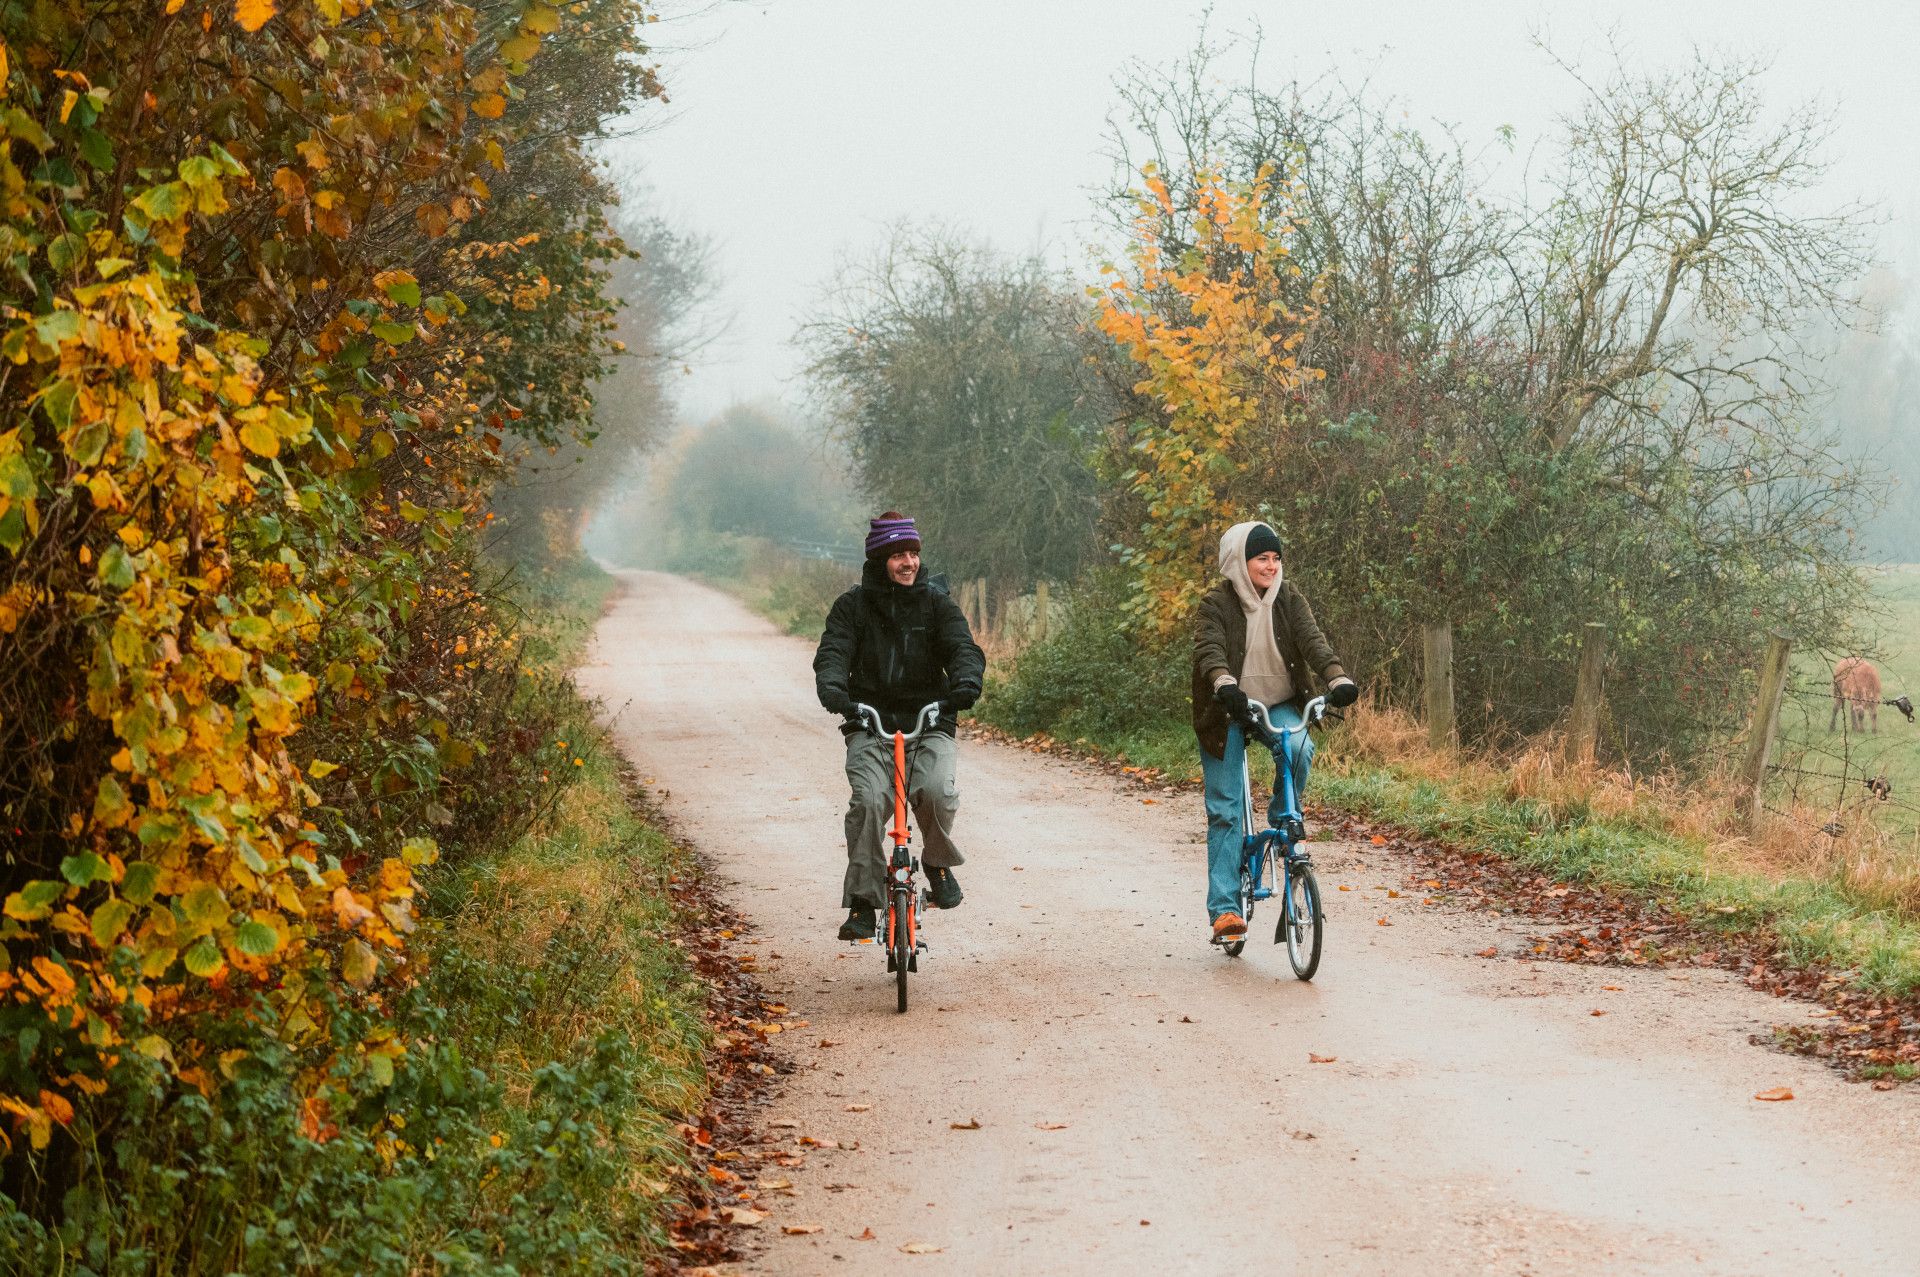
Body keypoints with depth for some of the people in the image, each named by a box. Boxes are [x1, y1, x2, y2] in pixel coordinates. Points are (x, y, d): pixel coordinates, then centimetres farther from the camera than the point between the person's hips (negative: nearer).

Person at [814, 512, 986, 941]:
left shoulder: (936, 603, 5)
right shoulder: (853, 605, 5)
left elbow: (964, 648, -8)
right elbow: (833, 652, -7)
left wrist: (966, 682, -32)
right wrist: (832, 688, -31)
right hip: (869, 725, 0)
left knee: (937, 792, -27)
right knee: (868, 801, -24)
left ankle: (938, 864, 4)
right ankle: (863, 903, -14)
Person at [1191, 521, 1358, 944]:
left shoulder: (1288, 598, -1)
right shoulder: (1215, 605, -11)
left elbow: (1312, 640, -15)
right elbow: (1208, 650, -28)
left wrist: (1337, 678, -34)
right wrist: (1225, 685, -49)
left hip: (1279, 706, 2)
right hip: (1227, 713, -2)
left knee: (1300, 748, -31)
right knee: (1224, 810, -6)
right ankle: (1224, 909, -3)